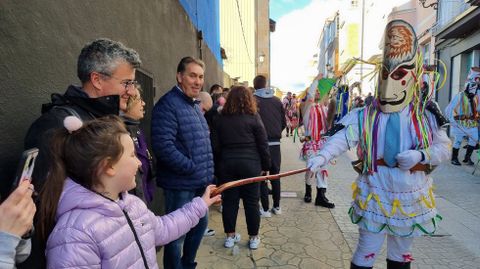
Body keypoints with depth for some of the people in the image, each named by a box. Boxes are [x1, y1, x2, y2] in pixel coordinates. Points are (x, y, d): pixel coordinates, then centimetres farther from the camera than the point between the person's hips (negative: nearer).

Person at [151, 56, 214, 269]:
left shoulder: (195, 105, 13)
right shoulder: (168, 104, -16)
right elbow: (163, 146, -26)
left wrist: (207, 172, 12)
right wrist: (192, 168, -19)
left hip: (200, 182, 10)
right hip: (180, 184, -9)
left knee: (201, 223, 23)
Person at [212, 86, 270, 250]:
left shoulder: (221, 119, 4)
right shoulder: (253, 118, -5)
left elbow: (216, 145, 7)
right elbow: (263, 144, -4)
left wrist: (218, 165, 16)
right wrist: (265, 166, 5)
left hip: (227, 163, 3)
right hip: (250, 164, -2)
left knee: (229, 200, 11)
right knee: (251, 201, 8)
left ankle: (230, 236, 23)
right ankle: (253, 238, 19)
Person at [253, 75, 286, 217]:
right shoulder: (277, 100, 4)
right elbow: (284, 122, 7)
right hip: (275, 143, 4)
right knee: (275, 175, 15)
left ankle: (265, 209, 11)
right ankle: (277, 206, 22)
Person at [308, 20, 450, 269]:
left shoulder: (426, 117, -3)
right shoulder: (365, 116, -10)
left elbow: (444, 148, 3)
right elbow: (342, 139, -23)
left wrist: (421, 155, -18)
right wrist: (322, 156, -41)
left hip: (411, 199, 3)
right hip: (374, 197, -2)